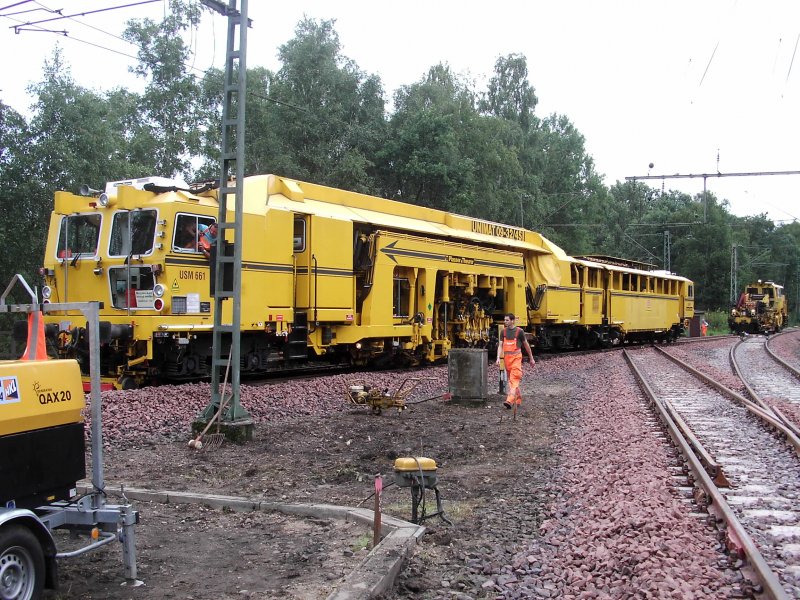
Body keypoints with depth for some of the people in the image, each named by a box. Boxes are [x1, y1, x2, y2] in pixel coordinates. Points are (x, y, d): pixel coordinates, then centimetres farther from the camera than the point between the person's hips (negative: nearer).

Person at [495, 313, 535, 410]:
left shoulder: (519, 331, -4)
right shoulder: (504, 331, 9)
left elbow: (526, 345, 5)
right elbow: (500, 345, 7)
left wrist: (531, 358, 10)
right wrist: (498, 358, -7)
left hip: (516, 357, -6)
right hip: (507, 357, 6)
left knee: (514, 379, -16)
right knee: (510, 379, 12)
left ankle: (510, 400, -27)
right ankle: (518, 398, 26)